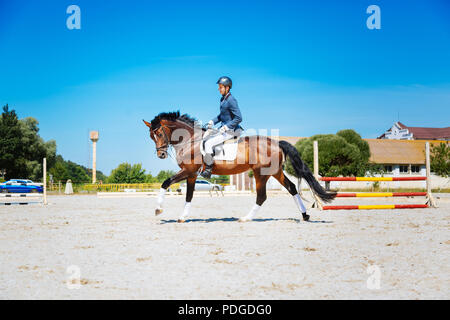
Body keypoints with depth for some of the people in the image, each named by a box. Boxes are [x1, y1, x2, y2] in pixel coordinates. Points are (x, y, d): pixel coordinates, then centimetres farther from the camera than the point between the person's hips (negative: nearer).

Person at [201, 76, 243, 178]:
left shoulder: (231, 100, -20)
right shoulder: (223, 99, 10)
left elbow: (239, 118, -23)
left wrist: (226, 127, -22)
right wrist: (212, 122, 10)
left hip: (231, 131, -10)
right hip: (225, 129, 10)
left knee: (208, 143, -17)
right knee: (207, 142, 17)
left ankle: (208, 170, -9)